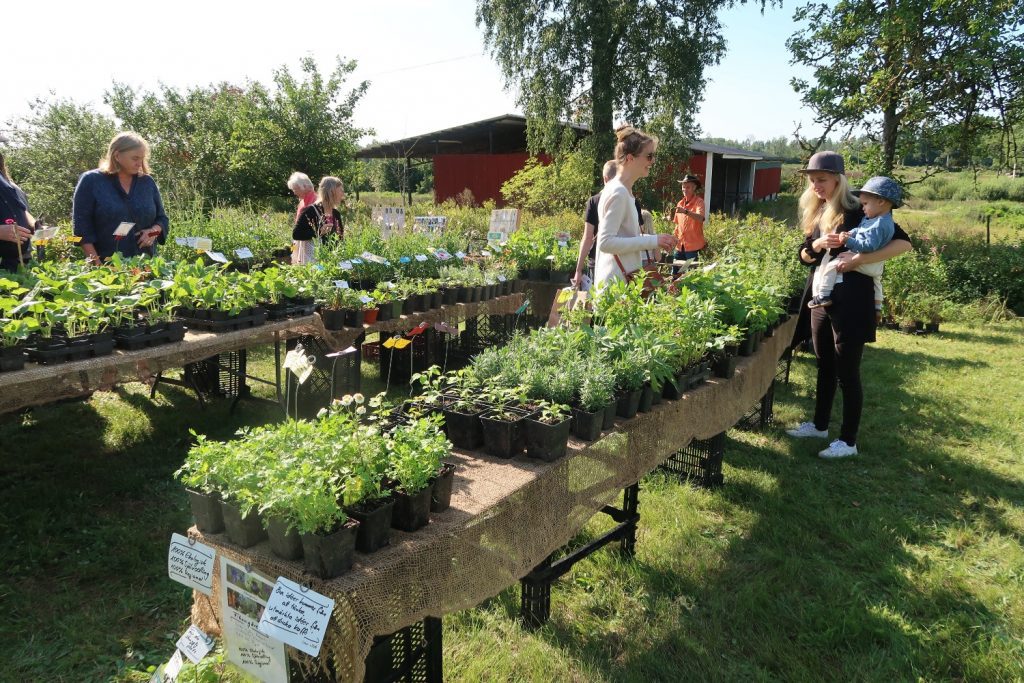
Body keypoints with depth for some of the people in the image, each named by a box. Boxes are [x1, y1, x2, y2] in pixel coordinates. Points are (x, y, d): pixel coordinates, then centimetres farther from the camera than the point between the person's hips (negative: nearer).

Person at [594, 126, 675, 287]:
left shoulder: (623, 191, 14)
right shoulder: (618, 193, -16)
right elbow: (605, 242, -23)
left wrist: (656, 241, 8)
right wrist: (652, 241, -20)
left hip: (626, 278, 10)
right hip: (617, 282, -10)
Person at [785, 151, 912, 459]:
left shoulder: (858, 211, -11)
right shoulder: (816, 213, 10)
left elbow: (903, 242, -16)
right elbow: (805, 257, 14)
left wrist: (860, 259, -25)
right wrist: (816, 245, -7)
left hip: (851, 302, -7)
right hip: (822, 299, 7)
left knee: (847, 372, -1)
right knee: (825, 366, 18)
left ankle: (848, 441, 9)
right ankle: (819, 425, 32)